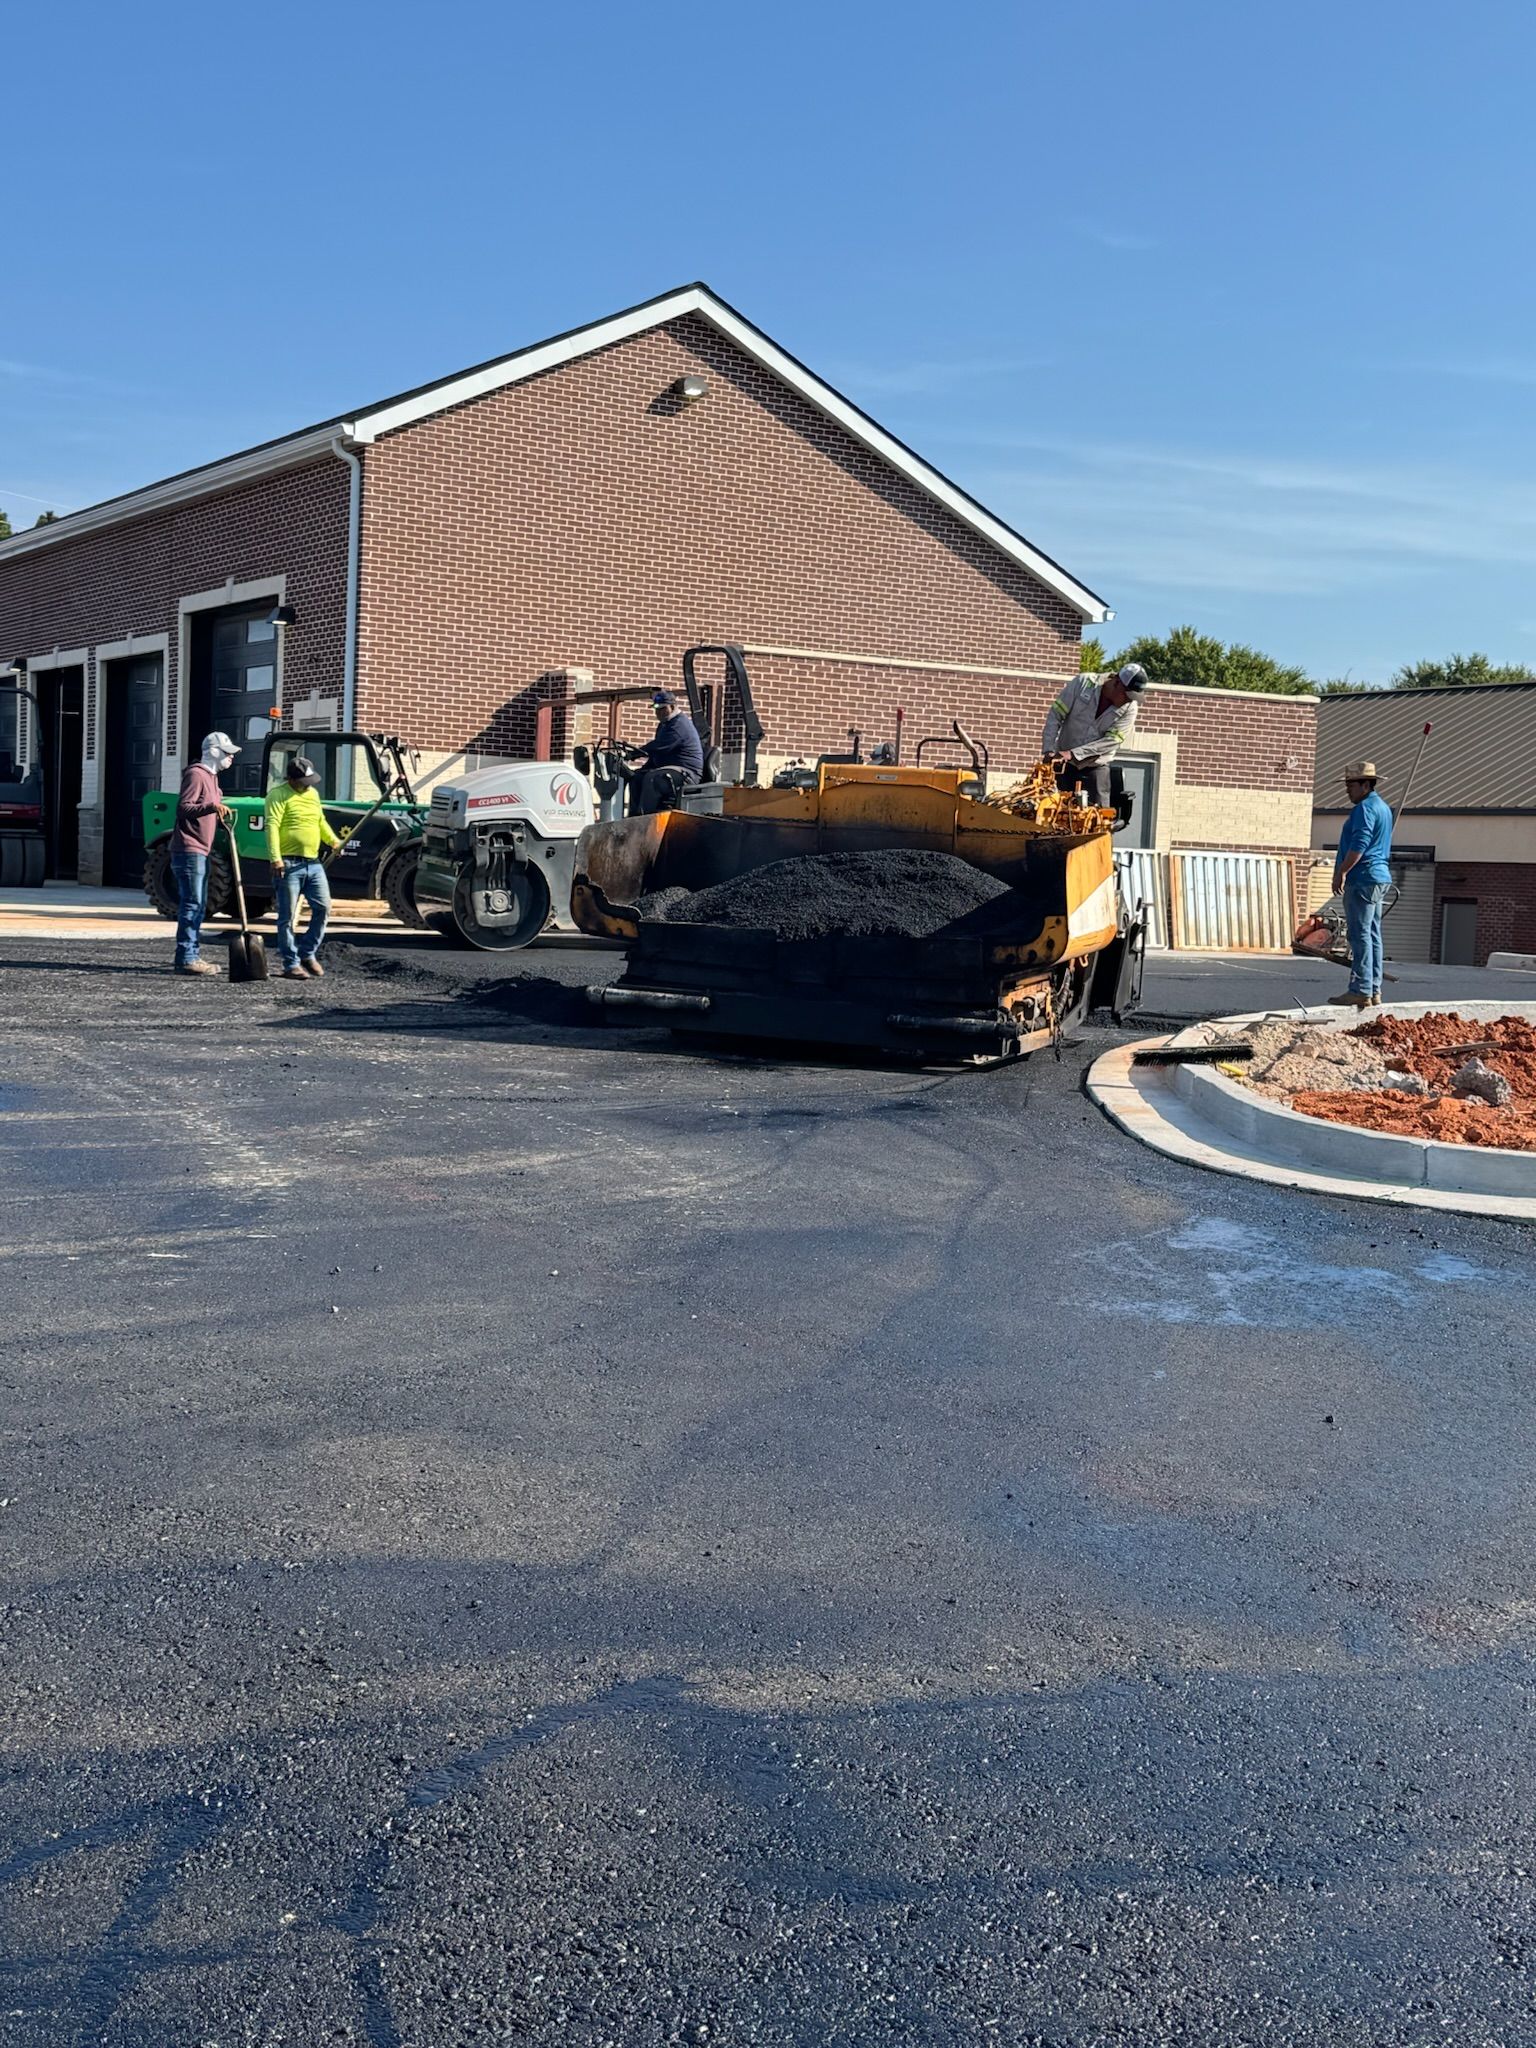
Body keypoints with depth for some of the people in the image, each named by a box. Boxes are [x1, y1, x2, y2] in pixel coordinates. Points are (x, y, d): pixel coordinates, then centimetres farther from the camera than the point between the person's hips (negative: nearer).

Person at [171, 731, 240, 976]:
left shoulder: (211, 776, 21)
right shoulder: (195, 774, -11)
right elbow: (183, 808, -21)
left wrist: (221, 816, 15)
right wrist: (211, 806, -33)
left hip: (200, 850, 10)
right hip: (188, 849, -10)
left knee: (198, 905, 12)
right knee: (191, 903, -11)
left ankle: (192, 956, 17)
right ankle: (186, 958, -11)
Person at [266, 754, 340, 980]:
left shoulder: (313, 793, 18)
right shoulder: (279, 795, -7)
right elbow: (272, 826, -18)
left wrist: (333, 840, 22)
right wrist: (275, 858, -28)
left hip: (313, 863, 7)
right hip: (289, 864, -7)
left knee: (323, 908, 4)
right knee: (288, 916, -3)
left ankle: (308, 954, 18)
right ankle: (291, 964, 2)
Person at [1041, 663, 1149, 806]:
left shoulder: (1129, 709, -9)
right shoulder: (1082, 683, -10)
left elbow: (1111, 741, -17)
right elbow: (1055, 715, -9)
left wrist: (1072, 754, -26)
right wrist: (1048, 751, -20)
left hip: (1095, 768, 0)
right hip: (1063, 764, 0)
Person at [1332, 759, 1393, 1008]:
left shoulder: (1365, 808, -13)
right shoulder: (1383, 807, 20)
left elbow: (1359, 845, -22)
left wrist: (1341, 872, -20)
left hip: (1363, 878, -11)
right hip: (1379, 877, 11)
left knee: (1360, 934, -10)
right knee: (1373, 935, 11)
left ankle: (1361, 991, -12)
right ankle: (1374, 991, 13)